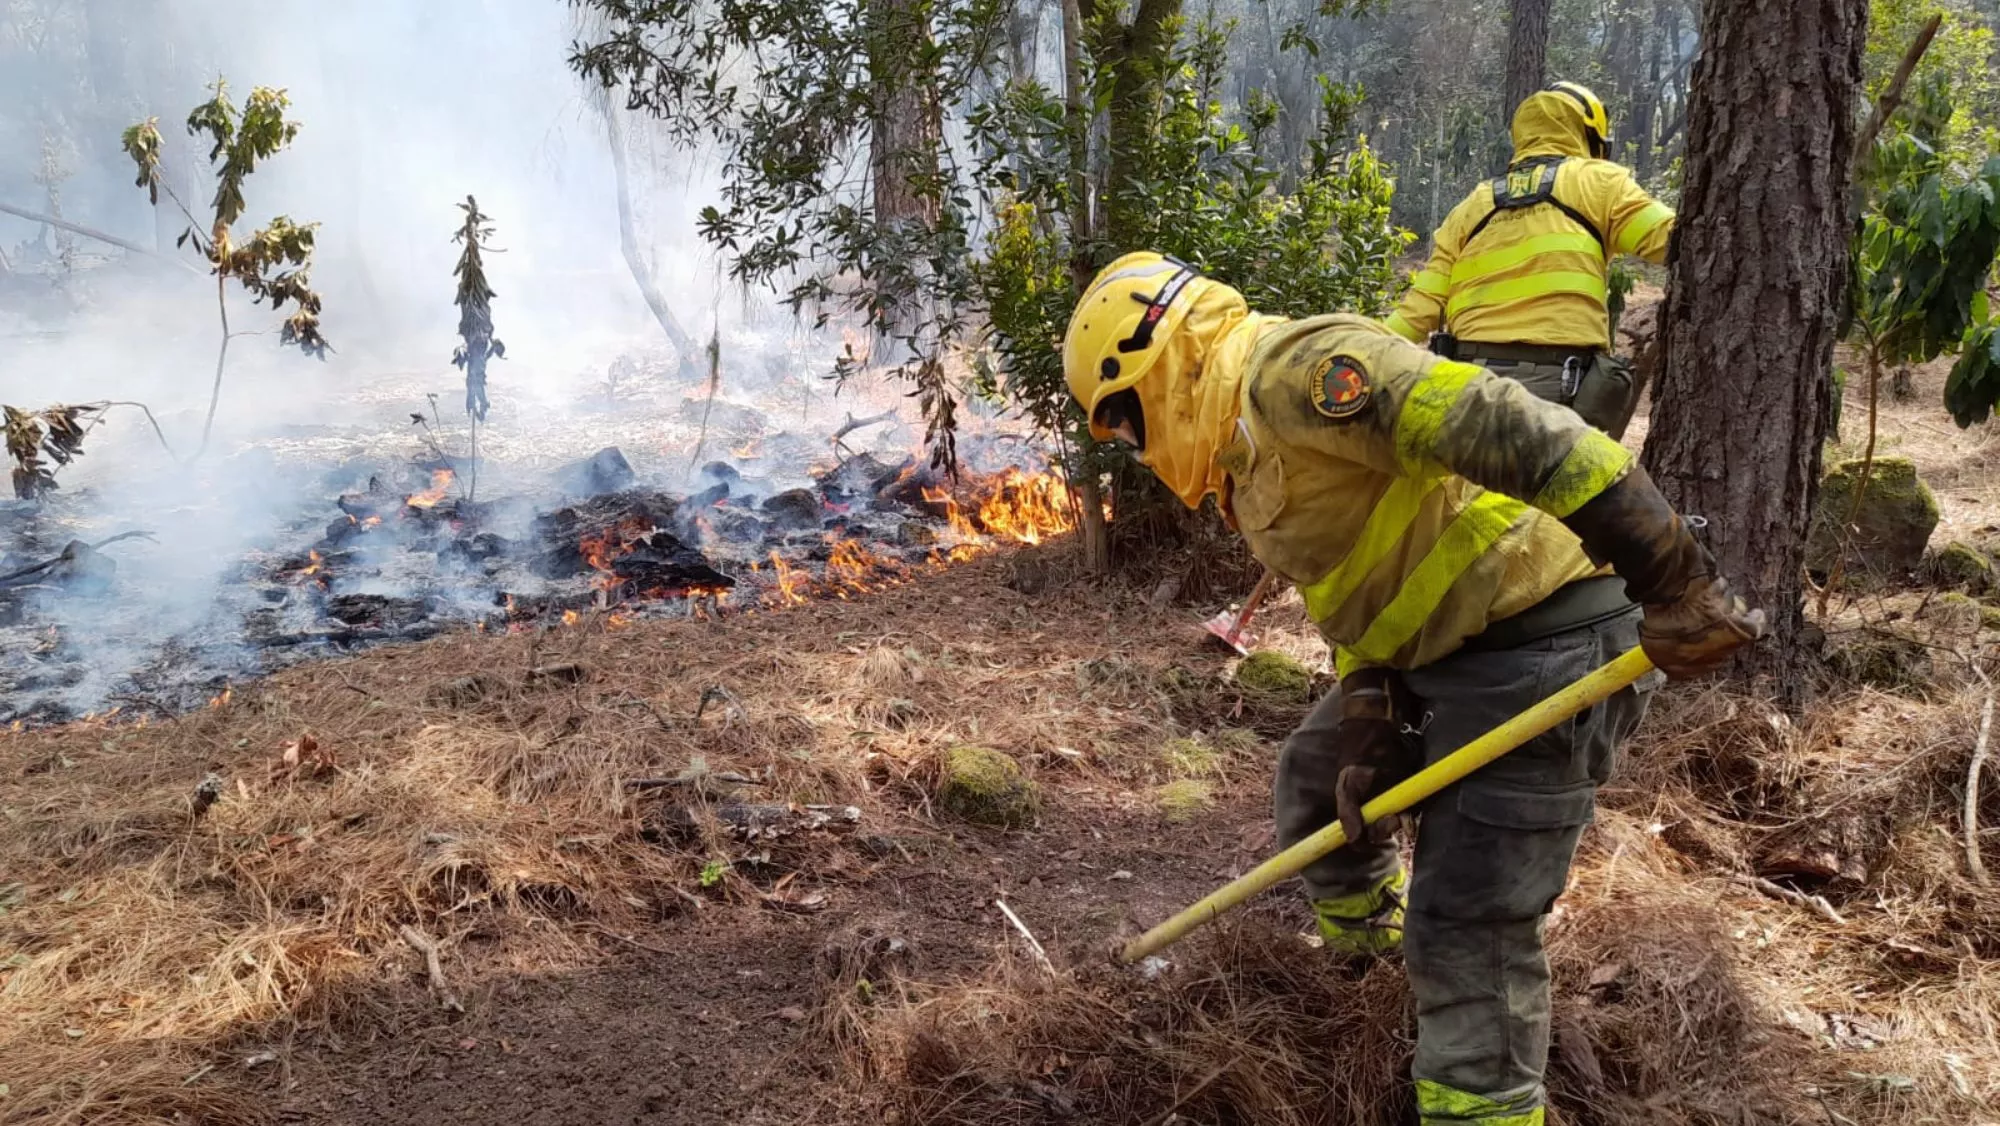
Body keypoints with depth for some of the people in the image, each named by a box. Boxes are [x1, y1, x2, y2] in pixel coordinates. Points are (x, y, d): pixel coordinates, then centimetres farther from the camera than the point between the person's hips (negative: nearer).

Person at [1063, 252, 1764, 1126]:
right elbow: (1352, 594, 16)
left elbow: (1514, 435, -28)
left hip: (1539, 645, -11)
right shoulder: (1254, 450, 15)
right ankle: (1371, 947, 49)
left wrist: (1669, 580, -30)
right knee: (1316, 777, 26)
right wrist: (1368, 735, 5)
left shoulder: (1296, 369, -20)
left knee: (1469, 924, -8)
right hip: (1443, 651, 11)